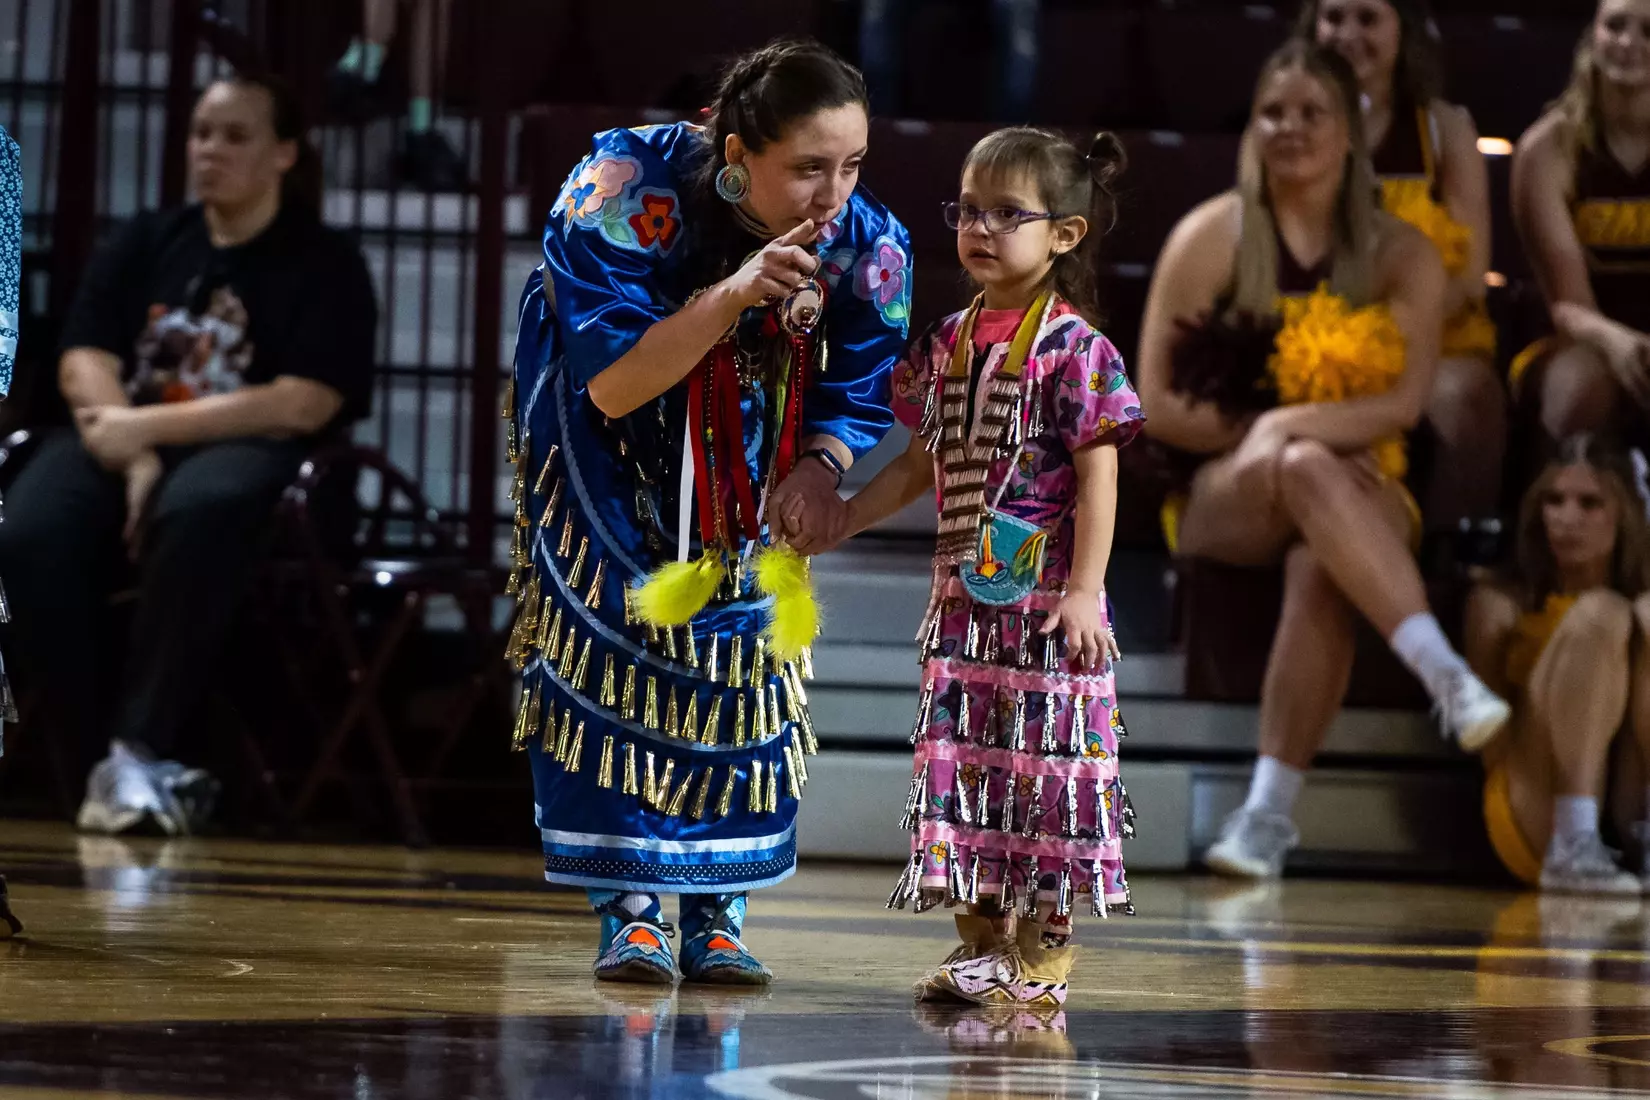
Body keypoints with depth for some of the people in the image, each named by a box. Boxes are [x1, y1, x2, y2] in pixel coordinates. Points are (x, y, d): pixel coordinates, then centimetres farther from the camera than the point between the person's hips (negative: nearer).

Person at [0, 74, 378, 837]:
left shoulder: (326, 265, 5)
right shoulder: (143, 243, 17)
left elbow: (302, 406, -9)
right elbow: (83, 365, 6)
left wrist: (149, 428, -13)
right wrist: (134, 459, -15)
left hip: (241, 452, -3)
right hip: (122, 440, 4)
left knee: (196, 516, -42)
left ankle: (137, 755, -37)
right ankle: (122, 760, -28)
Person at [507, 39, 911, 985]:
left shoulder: (870, 244, -28)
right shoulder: (629, 192, -38)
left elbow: (856, 405, -18)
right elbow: (610, 387, -37)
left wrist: (817, 471, -41)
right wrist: (732, 295, -50)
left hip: (753, 457, 3)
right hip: (612, 448, -2)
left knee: (743, 655, -1)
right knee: (618, 648, -8)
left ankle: (718, 912, 7)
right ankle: (633, 908, -2)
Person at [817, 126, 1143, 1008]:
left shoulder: (1073, 347, -9)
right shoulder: (951, 342, 10)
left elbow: (1098, 474, -12)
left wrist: (1083, 591, -17)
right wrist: (840, 518, 11)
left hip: (1044, 599, -7)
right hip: (963, 597, 7)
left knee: (1045, 760, -3)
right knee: (962, 755, 8)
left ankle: (1045, 952, 3)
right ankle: (985, 938, 16)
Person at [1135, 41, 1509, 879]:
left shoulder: (1401, 257, 7)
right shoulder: (1211, 236, 3)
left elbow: (1405, 402, -8)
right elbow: (1159, 404, -1)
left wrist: (1294, 425, -23)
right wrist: (1269, 438, -11)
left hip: (1360, 490, 1)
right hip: (1220, 495, -1)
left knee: (1322, 566, -37)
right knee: (1306, 470, -38)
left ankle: (1271, 808, -40)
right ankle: (1445, 675, -49)